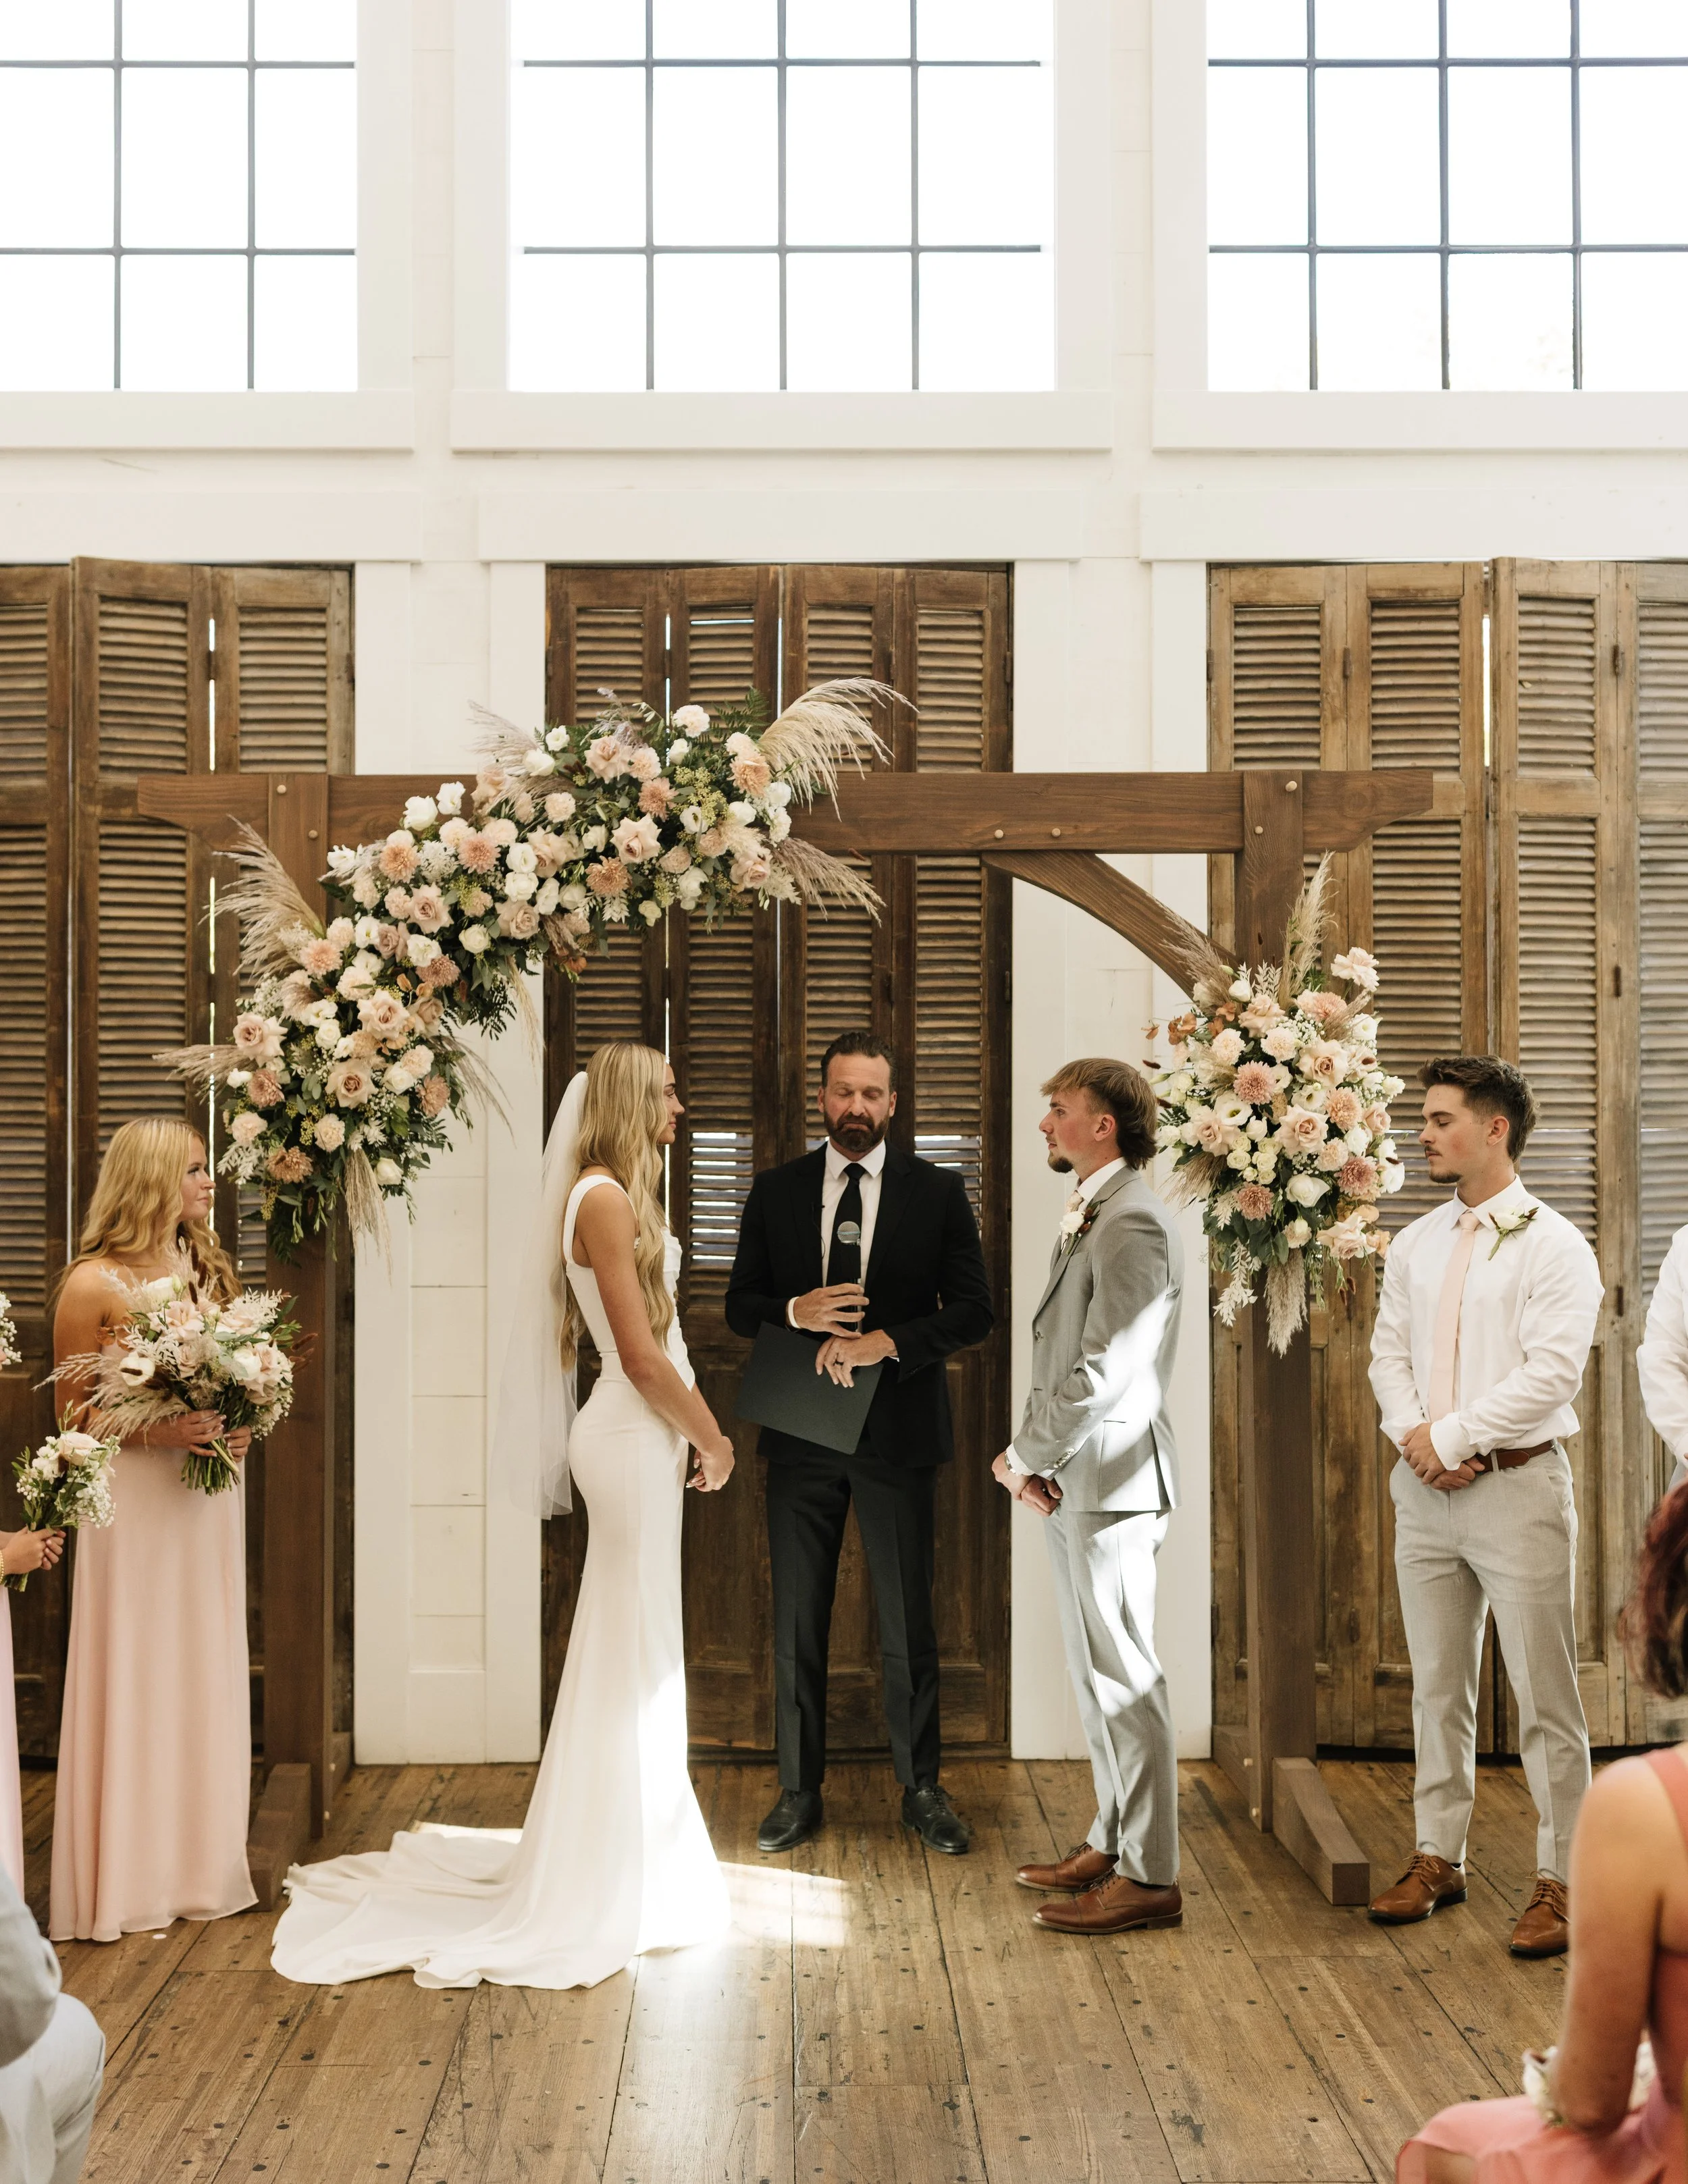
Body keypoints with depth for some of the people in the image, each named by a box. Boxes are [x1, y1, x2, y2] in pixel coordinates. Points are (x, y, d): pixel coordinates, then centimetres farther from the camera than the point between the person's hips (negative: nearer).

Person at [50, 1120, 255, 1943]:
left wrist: (239, 1428, -1)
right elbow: (71, 1413, -6)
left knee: (205, 1677, 9)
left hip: (208, 1498, 6)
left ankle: (202, 1866, 20)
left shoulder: (210, 1271, 11)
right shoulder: (93, 1285, -8)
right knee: (133, 1682, -1)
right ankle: (126, 1882, 9)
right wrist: (155, 1430, -19)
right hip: (132, 1502, -6)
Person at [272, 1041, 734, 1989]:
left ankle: (625, 1853, 31)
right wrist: (711, 1440, -9)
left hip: (644, 1434, 10)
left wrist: (701, 1428, 9)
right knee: (634, 1658, 0)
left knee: (632, 1654, 18)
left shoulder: (619, 1196, 14)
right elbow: (641, 1356, -20)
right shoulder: (605, 1200, -17)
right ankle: (612, 1883, 12)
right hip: (636, 1439, -10)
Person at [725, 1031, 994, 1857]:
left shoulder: (938, 1192, 1)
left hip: (897, 1435, -1)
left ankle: (922, 1790, 20)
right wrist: (796, 1311, -15)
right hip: (802, 1436, 2)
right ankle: (800, 1791, 20)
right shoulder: (776, 1191, 6)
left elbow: (973, 1309, -3)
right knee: (796, 1624, 8)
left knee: (908, 1625, 6)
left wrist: (887, 1341, -17)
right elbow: (740, 1305, 7)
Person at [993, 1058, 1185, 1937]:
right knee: (1094, 1670, 17)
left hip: (1110, 1481, -10)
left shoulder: (1130, 1225, -17)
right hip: (1072, 1481, 10)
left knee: (1122, 1675, -3)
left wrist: (1024, 1456, -12)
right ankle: (1112, 1843, 30)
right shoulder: (1088, 1217, 15)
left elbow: (1102, 1373, -23)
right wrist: (1035, 1455, 4)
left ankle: (1149, 1878, 5)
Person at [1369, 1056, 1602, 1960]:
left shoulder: (1552, 1246, -8)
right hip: (1423, 1487, 6)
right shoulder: (1415, 1244, 12)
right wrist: (1412, 1434, -7)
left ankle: (1557, 1879, 9)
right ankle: (1438, 1857, 25)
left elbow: (1551, 1371, -16)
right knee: (1437, 1685, 14)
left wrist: (1451, 1436, -15)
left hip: (1516, 1486, -6)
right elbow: (1388, 1351, 11)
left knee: (1543, 1696, -1)